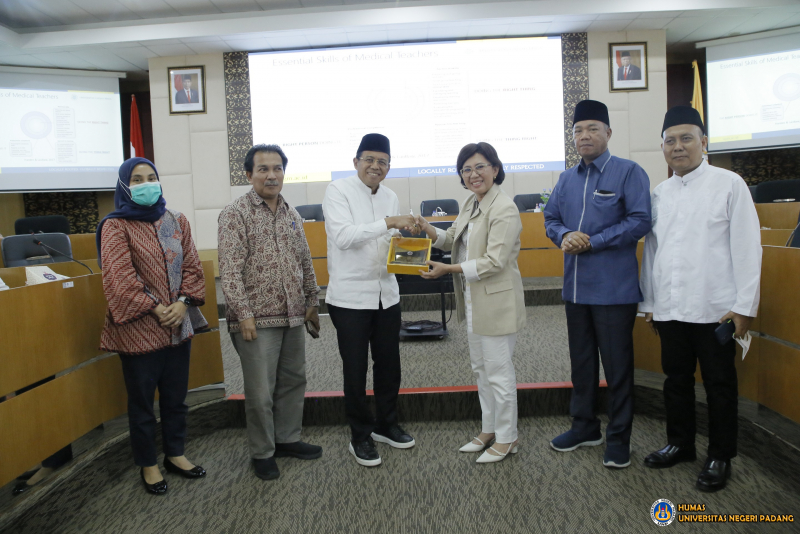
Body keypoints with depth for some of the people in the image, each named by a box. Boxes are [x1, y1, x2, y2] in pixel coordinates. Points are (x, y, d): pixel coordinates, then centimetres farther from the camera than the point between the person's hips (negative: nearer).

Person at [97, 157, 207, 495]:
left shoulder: (176, 222, 8)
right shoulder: (116, 227, -6)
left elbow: (192, 265, 4)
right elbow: (120, 277, -15)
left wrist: (183, 303, -10)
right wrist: (155, 309, -18)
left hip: (179, 325, 5)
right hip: (138, 329, -4)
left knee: (176, 396, 16)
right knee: (142, 401, 9)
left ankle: (175, 454, 33)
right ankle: (148, 465, 25)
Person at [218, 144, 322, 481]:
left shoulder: (291, 214, 12)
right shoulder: (236, 213, -8)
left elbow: (306, 263, 17)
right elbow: (230, 270, -14)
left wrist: (311, 303, 15)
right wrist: (243, 314, -18)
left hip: (293, 317, 6)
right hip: (257, 320, -6)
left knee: (293, 381, 16)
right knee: (260, 392, 3)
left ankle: (287, 439, 33)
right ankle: (262, 453, 21)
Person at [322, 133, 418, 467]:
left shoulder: (390, 197, 10)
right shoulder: (338, 191, -8)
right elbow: (343, 236, -22)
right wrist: (388, 223, -27)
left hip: (386, 293, 6)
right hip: (350, 297, -5)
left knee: (389, 365, 15)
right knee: (355, 371, 6)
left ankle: (386, 425, 35)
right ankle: (360, 437, 23)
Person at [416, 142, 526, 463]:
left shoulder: (504, 209, -19)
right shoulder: (470, 203, 9)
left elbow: (494, 262, -24)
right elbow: (452, 239, 15)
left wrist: (448, 269, -25)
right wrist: (428, 229, -5)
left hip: (496, 302, -9)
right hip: (473, 301, 9)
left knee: (498, 371, 3)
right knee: (481, 368, 19)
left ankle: (506, 438, 21)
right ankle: (488, 430, 35)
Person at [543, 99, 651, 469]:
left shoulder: (629, 172, -5)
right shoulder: (566, 179, 12)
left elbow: (640, 221, -13)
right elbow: (550, 218, 13)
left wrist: (592, 242, -17)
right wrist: (565, 236, -10)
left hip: (614, 289, -6)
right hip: (575, 286, 6)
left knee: (617, 365, 4)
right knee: (581, 361, 16)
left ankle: (618, 437, 20)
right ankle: (584, 426, 33)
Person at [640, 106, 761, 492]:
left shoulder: (729, 184, -3)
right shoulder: (659, 193, 11)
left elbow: (747, 246, -6)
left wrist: (744, 304, -10)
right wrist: (648, 301, 12)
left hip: (714, 309, -4)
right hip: (670, 308, 4)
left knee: (719, 384, 8)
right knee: (676, 379, 15)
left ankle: (720, 457, 24)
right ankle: (680, 444, 32)